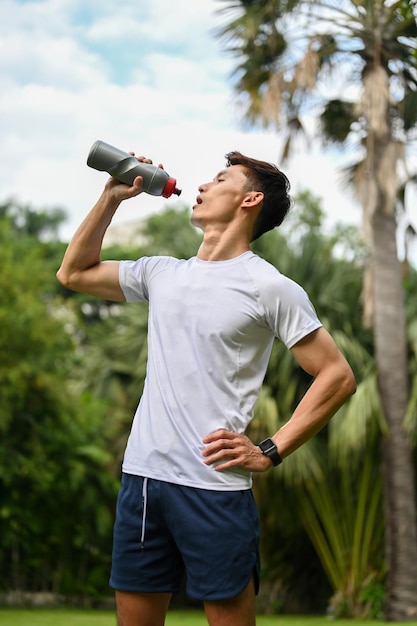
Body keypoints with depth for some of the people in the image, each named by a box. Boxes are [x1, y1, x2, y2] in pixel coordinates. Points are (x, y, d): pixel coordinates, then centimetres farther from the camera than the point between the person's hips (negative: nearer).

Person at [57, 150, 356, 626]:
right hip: (141, 477, 6)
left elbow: (338, 376, -5)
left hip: (215, 485, -5)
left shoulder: (270, 287, -3)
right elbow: (74, 273, 25)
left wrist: (270, 452, -9)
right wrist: (111, 197, 16)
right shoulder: (161, 273, 14)